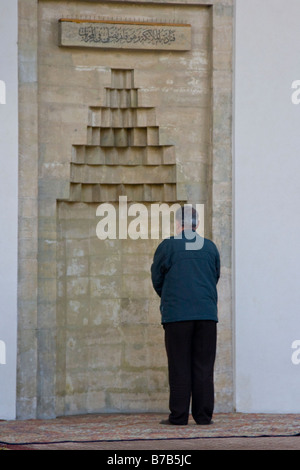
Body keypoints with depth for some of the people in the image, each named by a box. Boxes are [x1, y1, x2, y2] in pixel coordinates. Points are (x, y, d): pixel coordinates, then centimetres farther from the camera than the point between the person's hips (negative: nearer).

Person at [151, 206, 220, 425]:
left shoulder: (168, 246, 0)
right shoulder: (210, 247, 9)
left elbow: (157, 279, 8)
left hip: (177, 315, -3)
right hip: (207, 313, 3)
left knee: (179, 366, 0)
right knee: (204, 365, 4)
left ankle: (179, 415, -3)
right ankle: (203, 415, 2)